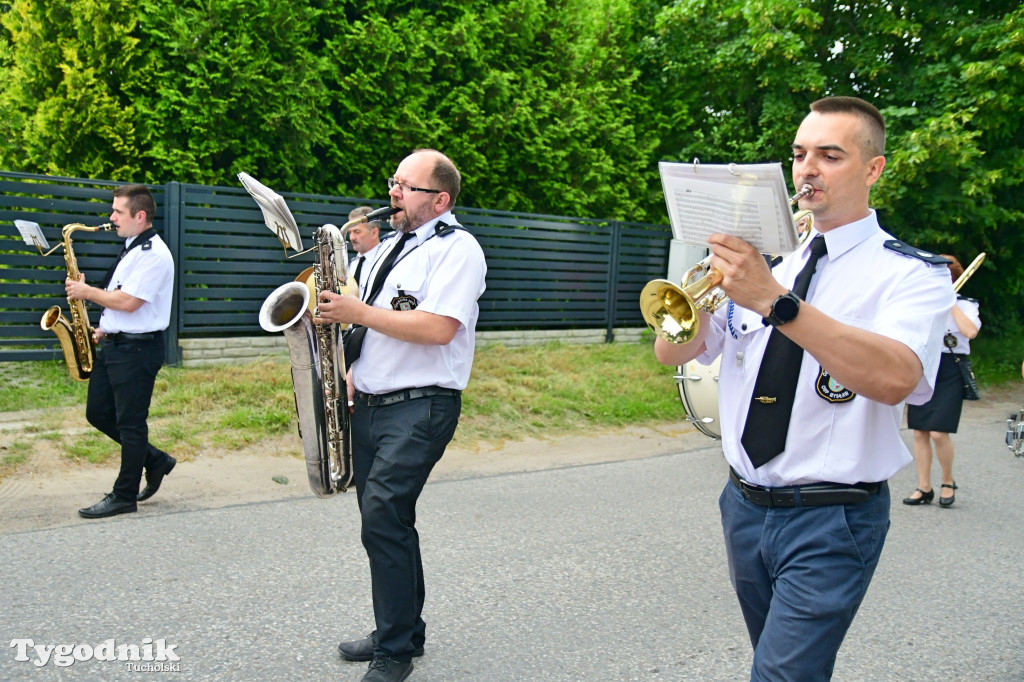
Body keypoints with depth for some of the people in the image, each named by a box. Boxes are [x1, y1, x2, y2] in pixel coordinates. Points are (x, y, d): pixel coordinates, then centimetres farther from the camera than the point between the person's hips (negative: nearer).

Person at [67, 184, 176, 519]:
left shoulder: (154, 254, -17)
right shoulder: (132, 249, 14)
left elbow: (128, 301, -24)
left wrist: (87, 291, -10)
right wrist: (106, 328, 10)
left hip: (137, 348, -10)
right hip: (113, 344, 10)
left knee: (130, 422, 0)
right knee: (98, 413, 13)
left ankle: (124, 496, 12)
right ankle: (155, 460, 25)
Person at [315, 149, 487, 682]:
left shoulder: (457, 248, -8)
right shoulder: (391, 246, 19)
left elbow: (438, 328, -22)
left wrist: (358, 312, -17)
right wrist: (349, 379, 10)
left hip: (420, 408, -8)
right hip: (369, 405, 9)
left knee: (383, 520, -13)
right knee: (388, 522, 13)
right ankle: (403, 631, 28)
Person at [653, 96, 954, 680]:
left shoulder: (914, 274, -8)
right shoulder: (765, 260, 8)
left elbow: (895, 378, -29)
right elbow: (671, 353, 0)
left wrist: (775, 302, -38)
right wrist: (710, 281, -18)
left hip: (830, 521, -5)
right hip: (745, 503, 6)